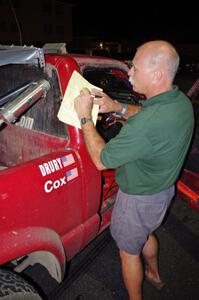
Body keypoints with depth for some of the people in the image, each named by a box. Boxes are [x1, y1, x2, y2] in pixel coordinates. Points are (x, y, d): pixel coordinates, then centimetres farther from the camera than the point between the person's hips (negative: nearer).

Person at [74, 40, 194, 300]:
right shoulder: (182, 102, -10)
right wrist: (118, 107, -5)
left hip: (139, 200, -9)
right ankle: (154, 275, 61)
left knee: (129, 251, 18)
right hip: (164, 190, 9)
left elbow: (101, 160, -28)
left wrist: (85, 117, -20)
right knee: (146, 234, 34)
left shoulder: (146, 125, -40)